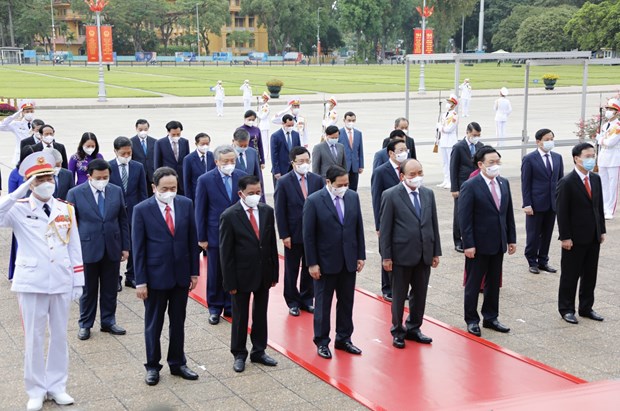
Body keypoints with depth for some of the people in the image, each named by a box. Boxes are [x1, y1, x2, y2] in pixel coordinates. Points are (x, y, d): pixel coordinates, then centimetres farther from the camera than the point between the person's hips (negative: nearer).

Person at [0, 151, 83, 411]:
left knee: (59, 336, 11)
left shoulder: (66, 209, 5)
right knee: (33, 338, 5)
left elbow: (74, 247, 7)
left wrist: (78, 282, 6)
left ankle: (56, 386, 24)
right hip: (31, 283, -3)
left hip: (62, 282, 3)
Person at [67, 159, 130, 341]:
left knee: (110, 289, 11)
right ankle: (85, 324, 21)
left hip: (112, 249, 3)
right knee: (88, 290, 8)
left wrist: (125, 247, 6)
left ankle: (108, 322, 25)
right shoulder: (75, 193, -6)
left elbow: (123, 220, 8)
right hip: (88, 249, -3)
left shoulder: (116, 191, 3)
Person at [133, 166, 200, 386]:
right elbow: (138, 248, -8)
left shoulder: (186, 204, -1)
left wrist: (194, 271, 3)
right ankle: (152, 366, 23)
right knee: (153, 323, 10)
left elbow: (192, 240, 4)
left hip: (181, 274, 3)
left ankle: (177, 363, 28)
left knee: (178, 322, 14)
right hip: (156, 275, -3)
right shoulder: (142, 210, -9)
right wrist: (140, 281, -9)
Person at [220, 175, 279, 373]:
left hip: (264, 273, 4)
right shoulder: (229, 216, -14)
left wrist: (274, 273, 5)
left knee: (261, 314, 14)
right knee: (240, 317, 9)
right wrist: (230, 282, -12)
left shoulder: (267, 211, 0)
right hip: (242, 275, -4)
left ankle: (259, 351, 28)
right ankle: (239, 354, 23)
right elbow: (226, 252, -11)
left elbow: (272, 244, 5)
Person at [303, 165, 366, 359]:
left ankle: (343, 339, 27)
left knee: (347, 302, 13)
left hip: (349, 261, 5)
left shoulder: (353, 197, 2)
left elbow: (359, 228, 7)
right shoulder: (314, 201, -13)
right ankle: (321, 342, 19)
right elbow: (308, 235, -11)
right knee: (323, 304, 7)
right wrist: (312, 263, -12)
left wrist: (361, 255, 5)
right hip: (326, 262, -4)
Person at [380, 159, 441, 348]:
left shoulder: (428, 194, 6)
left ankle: (413, 328, 28)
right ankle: (398, 331, 23)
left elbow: (433, 224, 10)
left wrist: (436, 252, 8)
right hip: (402, 254, -5)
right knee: (399, 295, 8)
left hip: (424, 254, 5)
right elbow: (385, 228, -9)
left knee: (420, 294, 13)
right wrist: (386, 256, -11)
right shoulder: (390, 195, -9)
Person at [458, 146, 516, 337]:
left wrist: (512, 239, 9)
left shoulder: (504, 183, 7)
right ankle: (471, 320, 18)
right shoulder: (470, 186, -13)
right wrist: (468, 244, -18)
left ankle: (491, 318, 27)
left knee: (494, 283, 15)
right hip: (479, 245, -6)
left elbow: (509, 213, 12)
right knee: (473, 284, 7)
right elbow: (464, 218, -14)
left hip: (498, 244, 6)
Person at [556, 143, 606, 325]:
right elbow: (562, 212, -14)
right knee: (570, 275, 5)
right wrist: (565, 237, -15)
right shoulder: (567, 182, -14)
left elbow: (599, 206, 12)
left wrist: (602, 230, 10)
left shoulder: (596, 179, 6)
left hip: (593, 236, 6)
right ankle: (566, 309, 17)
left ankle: (586, 307, 25)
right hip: (575, 238, -6)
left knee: (590, 274, 13)